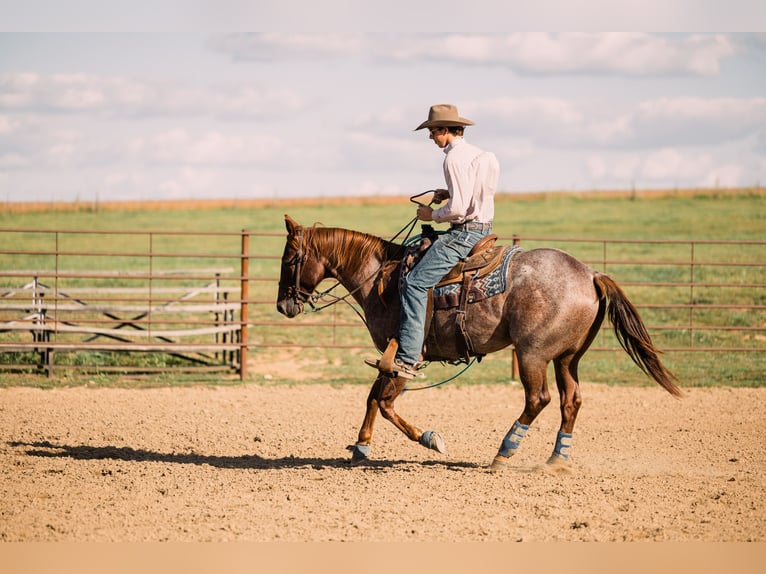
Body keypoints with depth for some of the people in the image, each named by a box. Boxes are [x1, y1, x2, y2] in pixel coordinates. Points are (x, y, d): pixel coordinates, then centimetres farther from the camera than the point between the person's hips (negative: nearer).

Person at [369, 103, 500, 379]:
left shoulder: (455, 158, -15)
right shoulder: (479, 154, 16)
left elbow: (458, 209, -22)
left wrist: (432, 215, -4)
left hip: (464, 232, -11)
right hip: (483, 230, 11)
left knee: (415, 284, -16)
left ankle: (407, 359, -25)